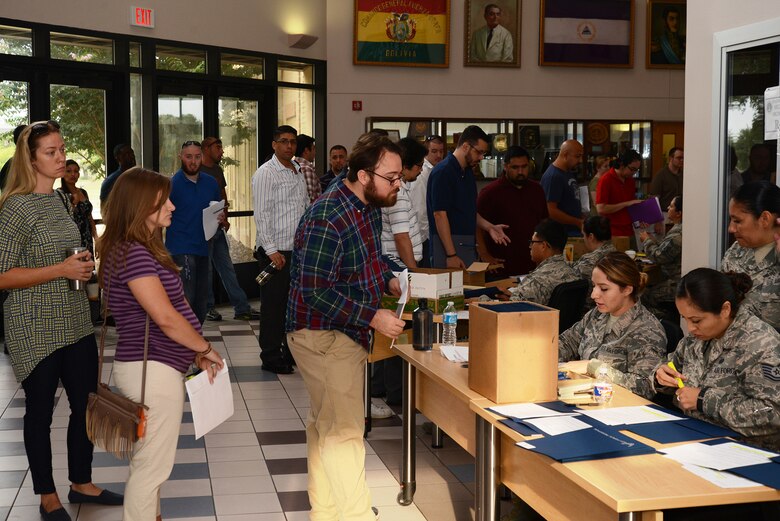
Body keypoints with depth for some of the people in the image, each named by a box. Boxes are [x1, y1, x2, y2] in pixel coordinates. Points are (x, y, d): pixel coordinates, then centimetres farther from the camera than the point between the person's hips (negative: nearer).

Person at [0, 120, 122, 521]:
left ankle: (81, 483, 30)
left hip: (75, 321, 7)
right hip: (37, 328, -7)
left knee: (86, 402, 13)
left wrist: (82, 263, 4)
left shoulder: (59, 199, 9)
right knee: (40, 410, 6)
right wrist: (62, 269, -21)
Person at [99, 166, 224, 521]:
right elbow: (166, 318, -22)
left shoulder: (142, 249, 13)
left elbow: (170, 310, 15)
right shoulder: (133, 254, -19)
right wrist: (205, 348, -8)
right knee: (151, 466, -1)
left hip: (157, 367, 10)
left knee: (150, 462, 21)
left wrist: (196, 354, 9)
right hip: (151, 370, -10)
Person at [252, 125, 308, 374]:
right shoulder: (265, 173, -9)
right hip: (276, 251, -7)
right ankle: (271, 357, 8)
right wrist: (271, 250, -19)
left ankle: (292, 351, 23)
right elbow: (261, 214, -14)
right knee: (274, 304, -1)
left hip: (299, 249, 7)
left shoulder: (298, 172, 15)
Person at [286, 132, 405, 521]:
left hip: (346, 334, 10)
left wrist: (388, 280, 3)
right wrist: (372, 317, -25)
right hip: (324, 336, -10)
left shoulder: (370, 205, 3)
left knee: (325, 424, 18)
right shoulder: (326, 219, -26)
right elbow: (315, 292, -26)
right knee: (344, 431, -11)